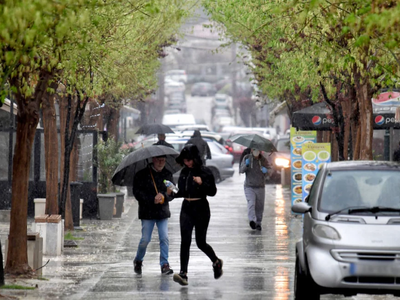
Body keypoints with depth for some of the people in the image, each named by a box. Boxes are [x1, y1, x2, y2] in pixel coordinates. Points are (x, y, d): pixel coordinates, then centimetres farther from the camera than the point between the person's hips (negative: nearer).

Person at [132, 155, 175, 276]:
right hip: (147, 212, -3)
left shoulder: (168, 174, 8)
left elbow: (172, 194, 8)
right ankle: (138, 261, 22)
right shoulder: (142, 174, -4)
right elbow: (137, 193, -8)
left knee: (164, 238, -6)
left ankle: (164, 265, -2)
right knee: (145, 239, -2)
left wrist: (164, 196, -14)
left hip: (163, 211, 3)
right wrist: (153, 200, -17)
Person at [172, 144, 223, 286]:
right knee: (185, 241, -10)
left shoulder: (205, 172, -7)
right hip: (186, 208, 4)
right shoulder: (184, 172, 9)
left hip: (201, 208, -4)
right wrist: (173, 193, 0)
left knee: (201, 242, 4)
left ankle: (216, 262, 34)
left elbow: (213, 192, -8)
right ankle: (183, 274, -16)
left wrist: (202, 183, -23)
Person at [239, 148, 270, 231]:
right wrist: (246, 165, -25)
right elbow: (241, 170, -4)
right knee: (251, 203, -22)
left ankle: (258, 223, 20)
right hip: (249, 187, -3)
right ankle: (252, 220, -37)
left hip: (260, 187, 3)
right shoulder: (246, 158, 0)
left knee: (259, 206, 6)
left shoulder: (263, 160, 5)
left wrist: (266, 170, -21)